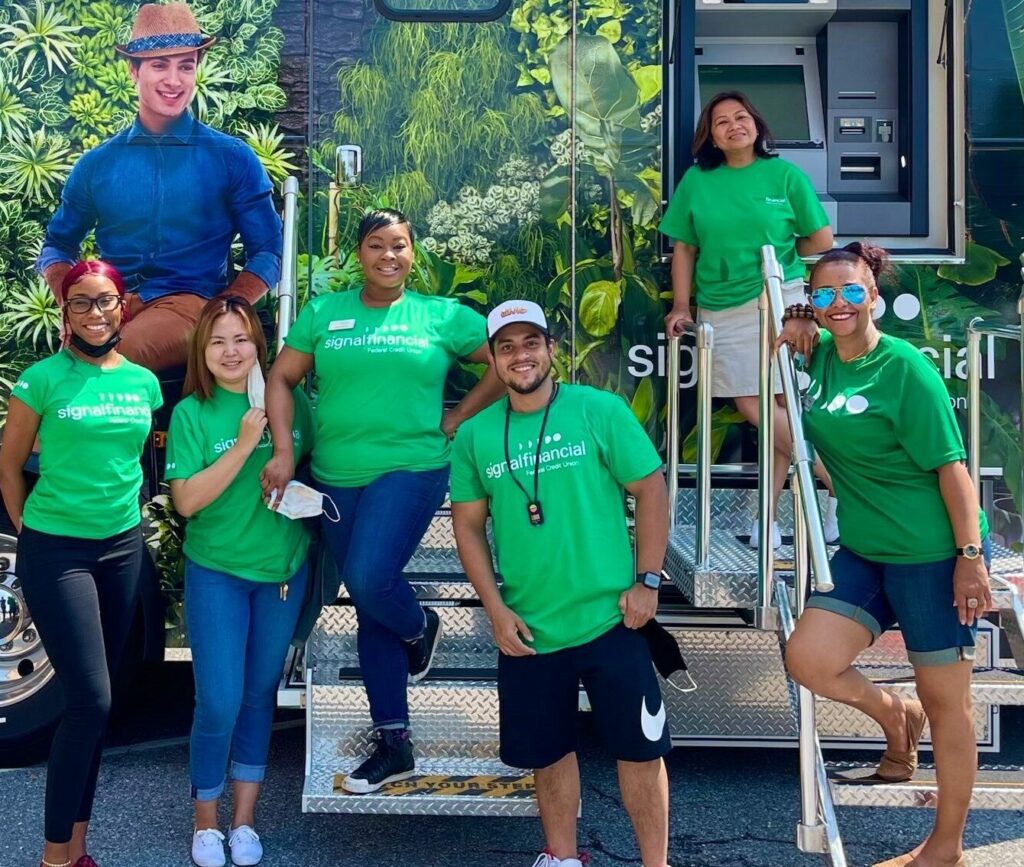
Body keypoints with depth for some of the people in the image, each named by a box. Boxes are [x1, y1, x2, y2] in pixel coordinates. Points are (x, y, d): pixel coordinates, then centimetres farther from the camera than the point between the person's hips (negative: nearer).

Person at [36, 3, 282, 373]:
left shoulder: (232, 158, 6)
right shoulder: (97, 163, 13)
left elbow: (267, 253, 5)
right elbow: (57, 246, 21)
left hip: (190, 303, -2)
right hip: (112, 307, 3)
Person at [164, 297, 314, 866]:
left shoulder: (289, 399, -3)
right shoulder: (192, 413, -8)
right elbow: (187, 500, -15)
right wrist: (246, 442, -23)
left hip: (284, 568, 3)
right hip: (217, 572, -2)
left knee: (260, 695, 13)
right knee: (219, 703, -4)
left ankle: (245, 819, 27)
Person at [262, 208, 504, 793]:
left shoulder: (443, 316, 2)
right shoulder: (323, 313, 8)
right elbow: (282, 379, 6)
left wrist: (456, 420, 0)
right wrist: (283, 452, -6)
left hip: (411, 470, -3)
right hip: (337, 481, 3)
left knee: (369, 580, -25)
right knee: (370, 612, 8)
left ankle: (420, 628, 13)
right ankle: (395, 746, 19)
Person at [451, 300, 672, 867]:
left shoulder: (600, 410, -5)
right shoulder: (474, 435, 2)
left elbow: (651, 490, -3)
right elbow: (469, 526, 6)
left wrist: (647, 581, -8)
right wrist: (496, 609, -2)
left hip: (608, 620, -2)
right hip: (526, 630, 3)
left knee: (638, 747, 5)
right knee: (547, 752, 16)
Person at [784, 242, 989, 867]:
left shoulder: (906, 368, -15)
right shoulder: (821, 358, 4)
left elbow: (952, 467, -15)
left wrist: (971, 557, -17)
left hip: (932, 555, -6)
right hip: (864, 552, 6)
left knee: (946, 703, 6)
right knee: (808, 659, -6)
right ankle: (894, 715, 25)